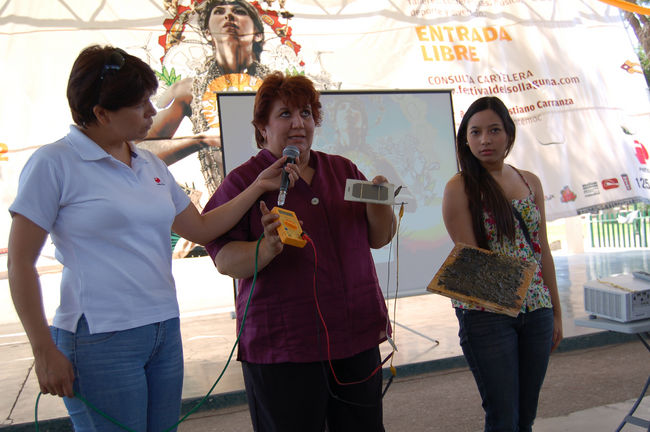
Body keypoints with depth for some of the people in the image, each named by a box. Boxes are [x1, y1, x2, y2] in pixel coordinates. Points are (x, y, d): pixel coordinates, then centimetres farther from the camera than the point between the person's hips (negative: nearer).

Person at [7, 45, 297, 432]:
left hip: (165, 332, 6)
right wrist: (45, 351, -10)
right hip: (101, 341, -6)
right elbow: (20, 263, -7)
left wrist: (258, 187, 10)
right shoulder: (54, 163, -8)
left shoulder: (151, 165, 12)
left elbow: (201, 228, 16)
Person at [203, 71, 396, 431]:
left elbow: (380, 238, 12)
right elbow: (224, 259, -9)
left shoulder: (343, 170, 11)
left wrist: (377, 205, -9)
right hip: (281, 348, -4)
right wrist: (267, 249, -28)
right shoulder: (243, 181, -3)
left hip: (357, 338, 5)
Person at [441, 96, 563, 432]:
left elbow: (542, 250, 12)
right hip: (485, 313, -5)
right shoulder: (460, 187, -6)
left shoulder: (530, 182, 9)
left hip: (537, 310, 5)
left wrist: (556, 311, 14)